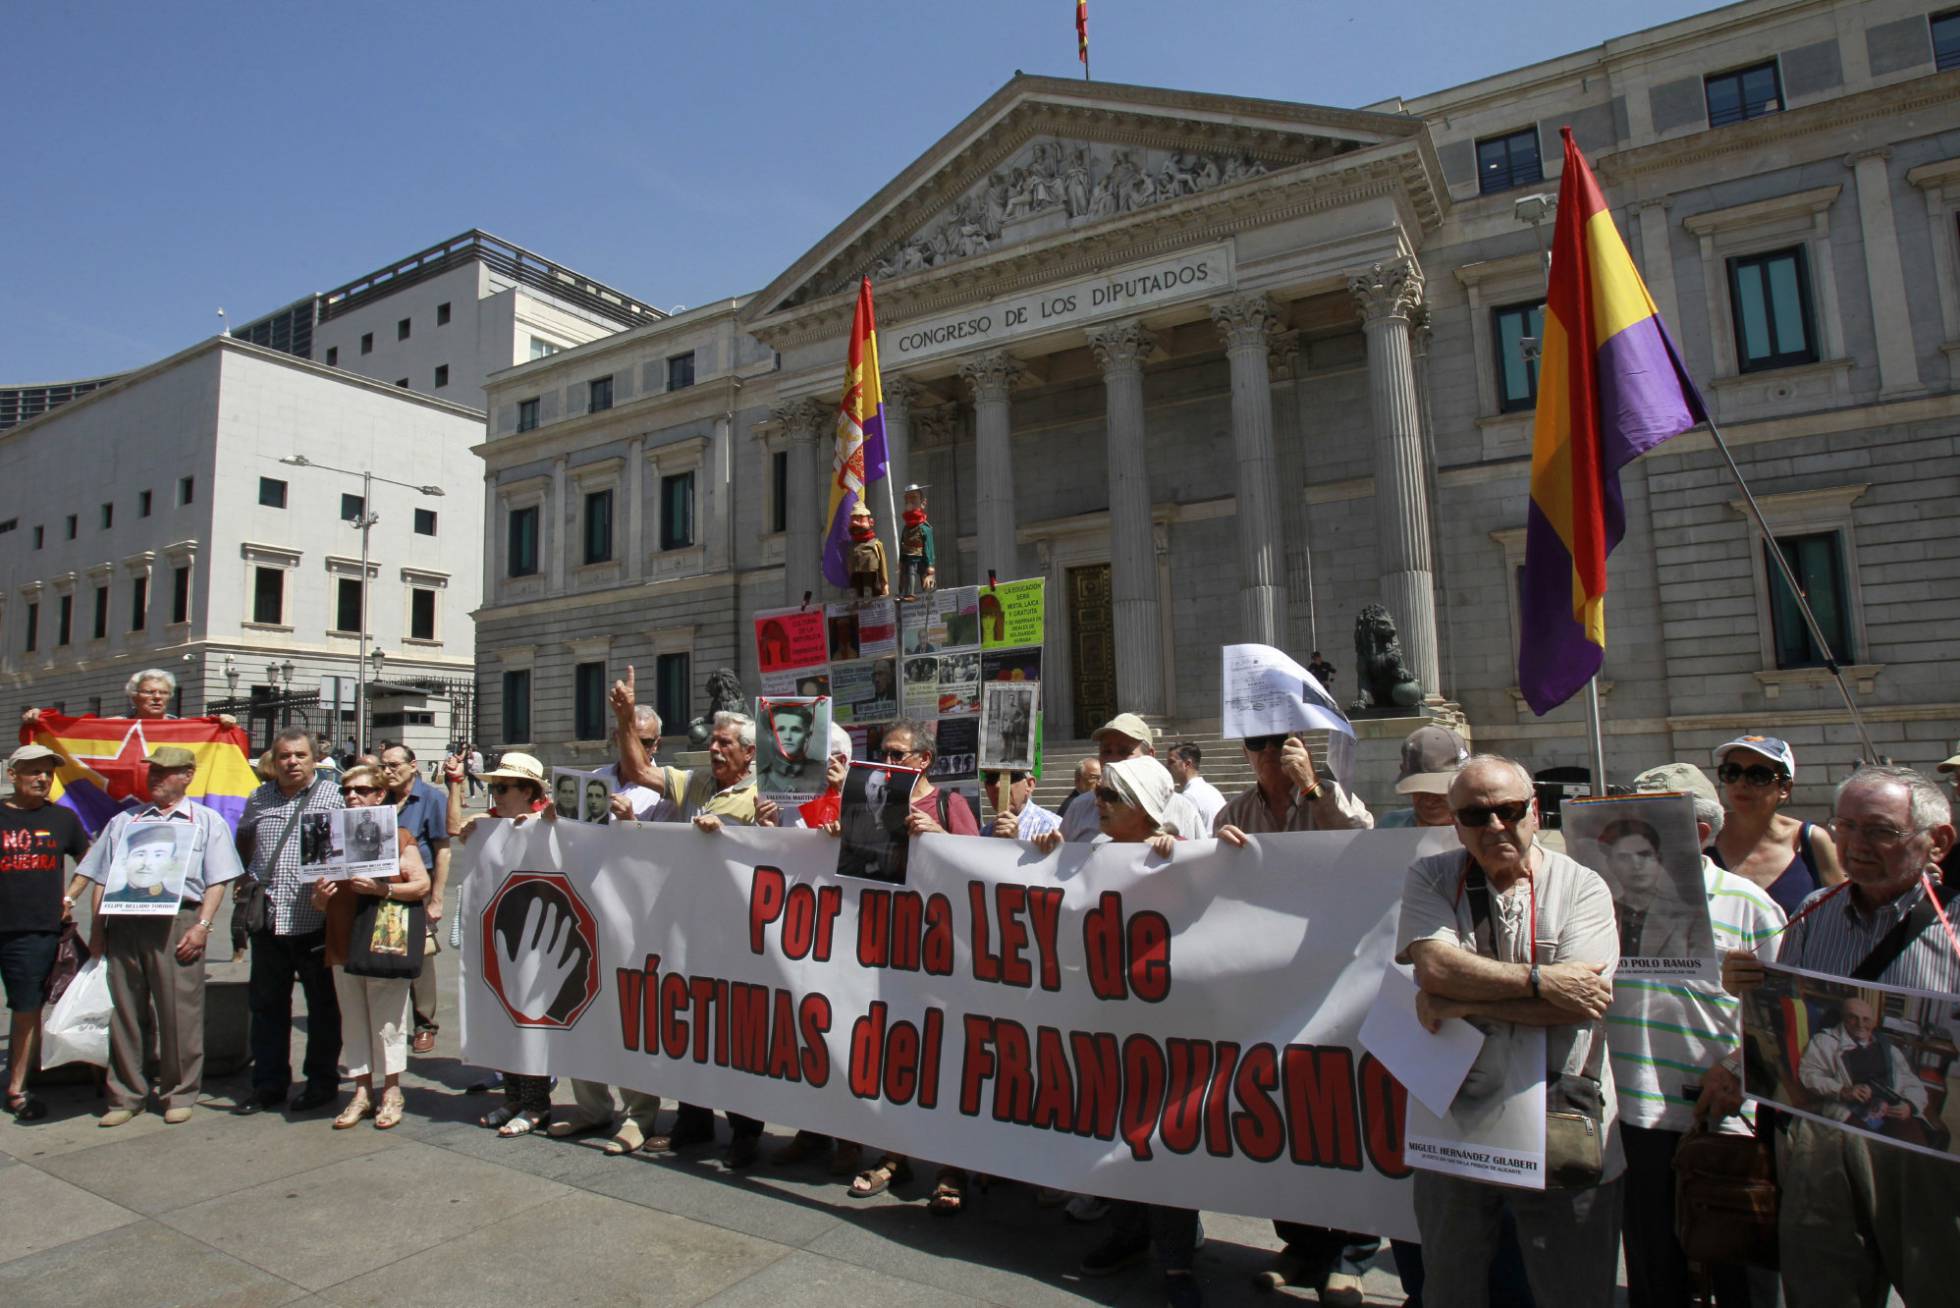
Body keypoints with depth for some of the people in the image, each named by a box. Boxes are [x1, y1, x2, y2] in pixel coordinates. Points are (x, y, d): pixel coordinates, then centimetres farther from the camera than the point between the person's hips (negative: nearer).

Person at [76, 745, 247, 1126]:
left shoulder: (206, 822, 10)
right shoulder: (124, 821, 20)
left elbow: (217, 880, 2)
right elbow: (101, 879, 16)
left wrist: (202, 926, -9)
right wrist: (97, 930, 6)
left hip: (177, 922, -3)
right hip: (124, 922, 4)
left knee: (179, 1012, -2)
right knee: (123, 1010, 6)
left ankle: (180, 1094, 8)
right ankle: (125, 1097, 18)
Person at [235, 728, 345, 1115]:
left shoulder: (333, 796, -3)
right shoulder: (259, 798, 11)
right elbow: (243, 840, 28)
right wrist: (243, 880, 17)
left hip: (315, 920, -4)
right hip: (267, 920, 5)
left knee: (323, 1006, 6)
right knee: (267, 1005, 13)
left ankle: (322, 1083, 18)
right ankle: (269, 1083, 26)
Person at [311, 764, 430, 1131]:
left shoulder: (398, 835, 0)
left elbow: (422, 885, -6)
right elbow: (319, 903, 17)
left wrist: (381, 889, -20)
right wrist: (320, 897, -6)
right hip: (343, 945, 4)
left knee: (387, 1019, 1)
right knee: (353, 1020, 9)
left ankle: (391, 1093, 13)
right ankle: (362, 1092, 20)